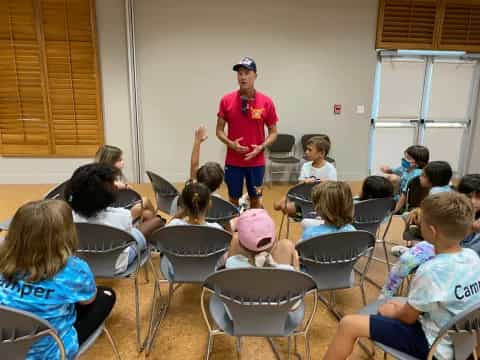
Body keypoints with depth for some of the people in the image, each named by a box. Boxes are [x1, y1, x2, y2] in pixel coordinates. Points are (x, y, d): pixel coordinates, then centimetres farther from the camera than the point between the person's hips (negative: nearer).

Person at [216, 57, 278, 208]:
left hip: (256, 162, 0)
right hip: (233, 162, 0)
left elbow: (273, 132, 2)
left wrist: (261, 147, -15)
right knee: (233, 199, 12)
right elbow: (219, 130, 2)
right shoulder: (226, 100, -3)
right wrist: (230, 144, -16)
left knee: (255, 199, 13)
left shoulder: (266, 102, -5)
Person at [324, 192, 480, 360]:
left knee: (348, 324, -8)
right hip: (461, 339, 8)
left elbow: (408, 318, -14)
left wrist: (394, 312, 6)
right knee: (394, 305, 29)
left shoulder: (431, 271, -31)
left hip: (433, 345, -8)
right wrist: (405, 307, 10)